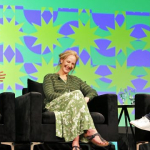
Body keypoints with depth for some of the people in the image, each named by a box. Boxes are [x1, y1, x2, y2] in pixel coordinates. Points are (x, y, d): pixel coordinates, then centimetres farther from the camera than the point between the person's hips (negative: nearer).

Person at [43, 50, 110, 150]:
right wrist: (69, 97, -13)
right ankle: (91, 131, -45)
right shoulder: (50, 77, 21)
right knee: (77, 93, -32)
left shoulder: (76, 80, 33)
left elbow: (93, 92, 19)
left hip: (74, 106, 3)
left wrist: (86, 98, -7)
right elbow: (50, 95, 1)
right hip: (54, 107, -3)